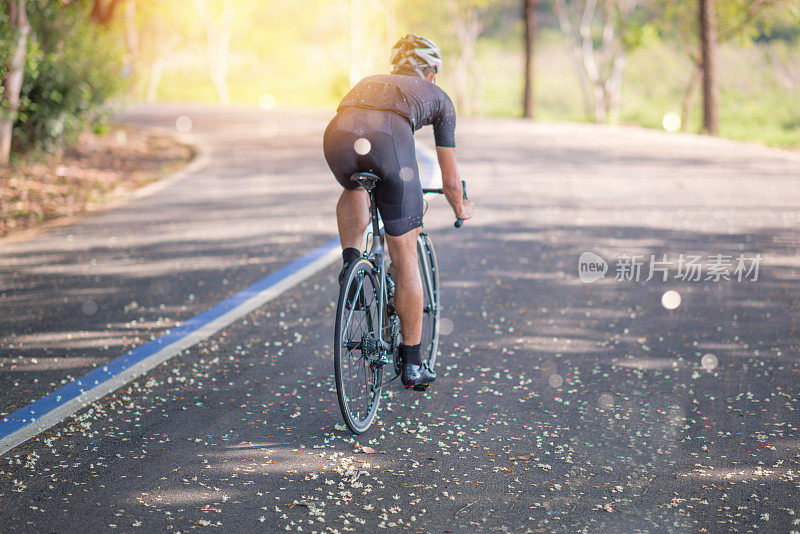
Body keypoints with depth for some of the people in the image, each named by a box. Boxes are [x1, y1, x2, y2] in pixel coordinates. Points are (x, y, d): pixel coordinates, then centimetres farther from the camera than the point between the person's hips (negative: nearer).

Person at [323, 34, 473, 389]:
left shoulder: (369, 83, 42)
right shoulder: (438, 97, 35)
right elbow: (450, 178, 38)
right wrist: (461, 208, 59)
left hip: (339, 134, 3)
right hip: (390, 138, -2)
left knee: (353, 192, 40)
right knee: (405, 256, 11)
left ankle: (350, 259, 15)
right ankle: (412, 364, 20)